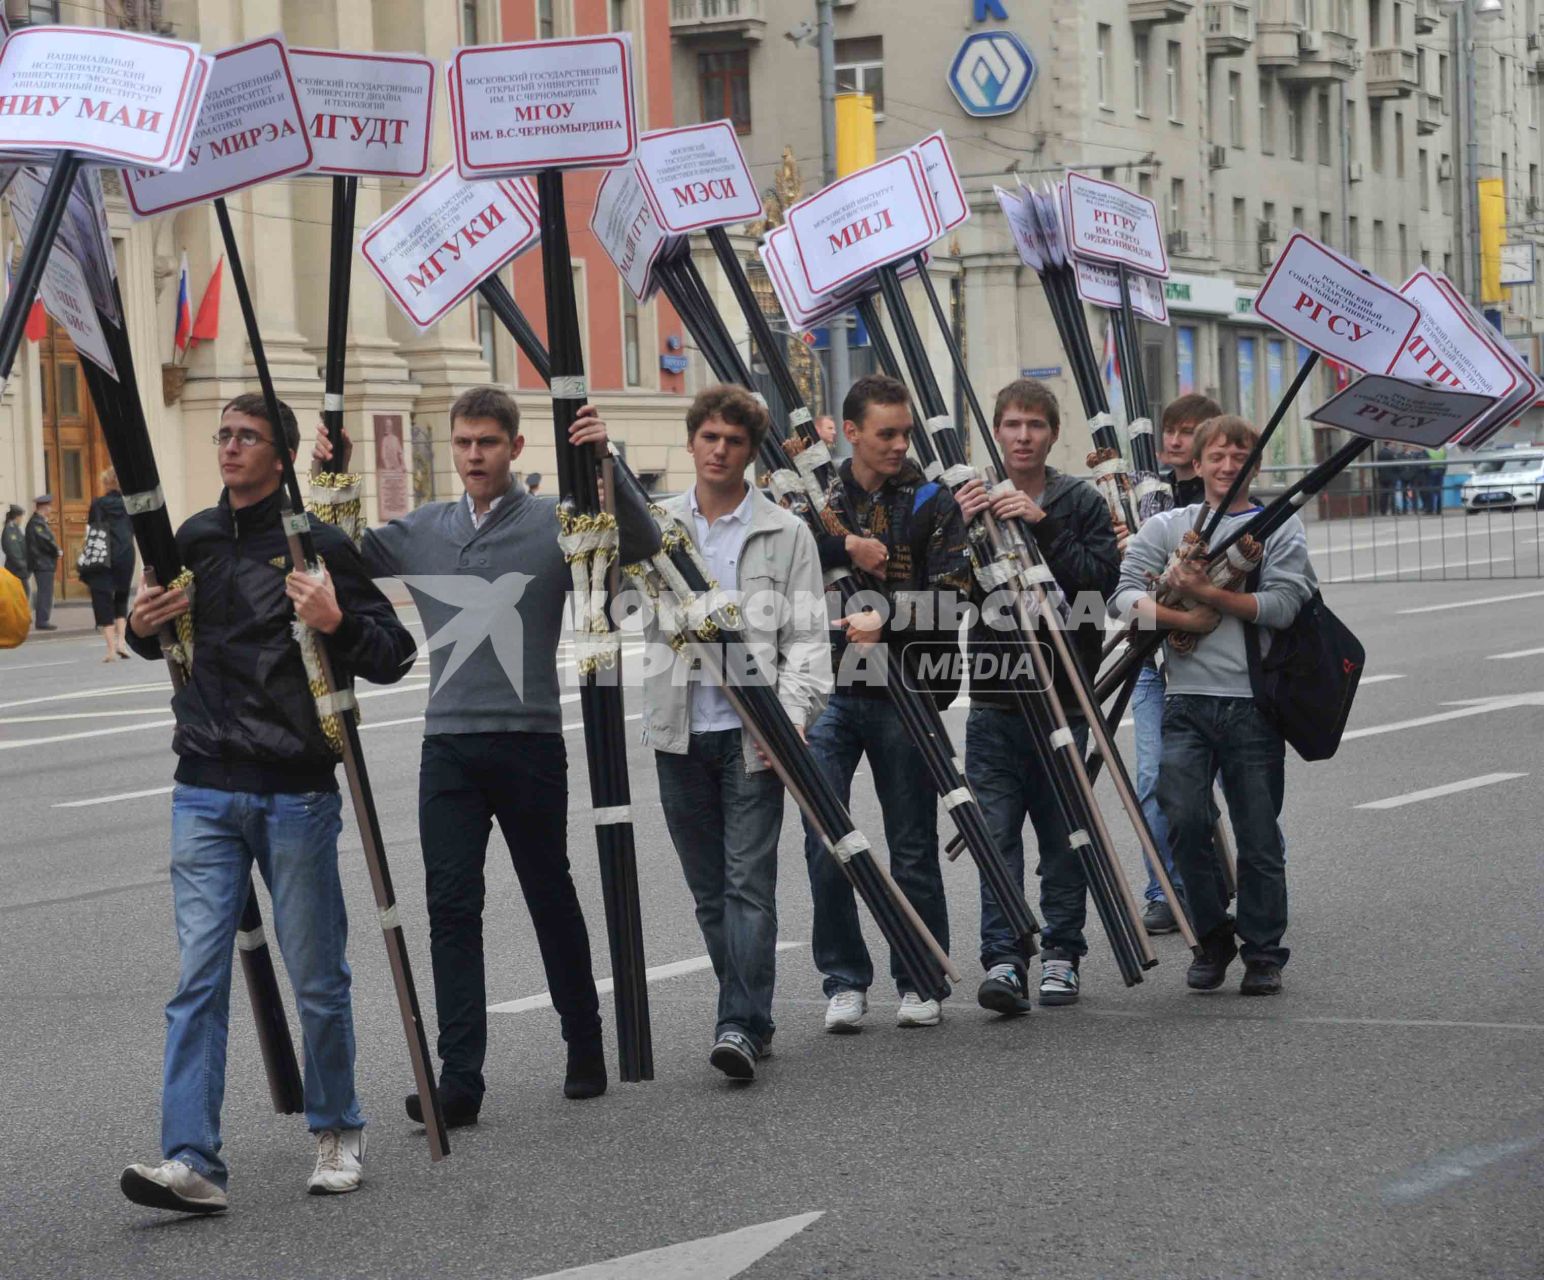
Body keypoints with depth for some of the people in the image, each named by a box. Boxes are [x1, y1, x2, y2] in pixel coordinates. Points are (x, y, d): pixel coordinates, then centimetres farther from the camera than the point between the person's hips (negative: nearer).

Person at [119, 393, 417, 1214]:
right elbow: (163, 643, 26)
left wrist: (338, 623, -22)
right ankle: (192, 1161, -9)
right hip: (205, 792, 3)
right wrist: (142, 628, 3)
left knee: (317, 977, 6)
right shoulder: (193, 541, 10)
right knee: (199, 976, -5)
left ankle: (336, 1132, 25)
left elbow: (392, 658, -4)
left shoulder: (319, 544, -4)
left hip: (296, 795, -3)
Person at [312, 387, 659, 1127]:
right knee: (451, 907, -3)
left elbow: (640, 544, -12)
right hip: (447, 745, 3)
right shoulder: (422, 531, 10)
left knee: (550, 897, 10)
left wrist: (603, 465, -24)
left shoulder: (553, 522, -1)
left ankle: (585, 1048, 27)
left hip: (530, 741, -3)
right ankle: (459, 1078, -3)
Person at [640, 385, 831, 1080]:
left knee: (749, 880, -9)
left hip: (753, 732, -3)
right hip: (679, 731, 3)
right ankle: (749, 1016, 19)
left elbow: (807, 638, 1)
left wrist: (792, 715, -14)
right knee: (708, 886, 9)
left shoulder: (785, 534, 3)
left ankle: (742, 1024, -11)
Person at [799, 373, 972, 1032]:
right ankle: (844, 980, 6)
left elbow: (950, 595, -7)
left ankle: (920, 981, 15)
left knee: (913, 845, 4)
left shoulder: (932, 503, 3)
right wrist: (843, 545, -16)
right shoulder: (815, 498, 9)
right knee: (824, 842, -4)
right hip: (826, 688, 1)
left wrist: (886, 621, -22)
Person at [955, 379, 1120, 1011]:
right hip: (993, 698, 1)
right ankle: (1003, 960, -5)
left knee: (1063, 835, 5)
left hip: (1063, 696, -1)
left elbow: (1102, 579, -10)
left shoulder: (1081, 502, 4)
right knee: (996, 834, -5)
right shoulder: (971, 498, 8)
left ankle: (1061, 956, 14)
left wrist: (1042, 526, -18)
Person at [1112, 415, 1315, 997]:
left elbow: (1282, 605, -7)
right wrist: (1185, 618, -13)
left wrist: (1206, 593, -13)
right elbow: (1128, 597, 1)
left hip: (1254, 702, -1)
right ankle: (1212, 936, 4)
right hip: (1188, 697, 1)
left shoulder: (1281, 529, 9)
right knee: (1183, 817, -14)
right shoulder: (1165, 528, 14)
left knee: (1259, 834, 1)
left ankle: (1263, 953, 13)